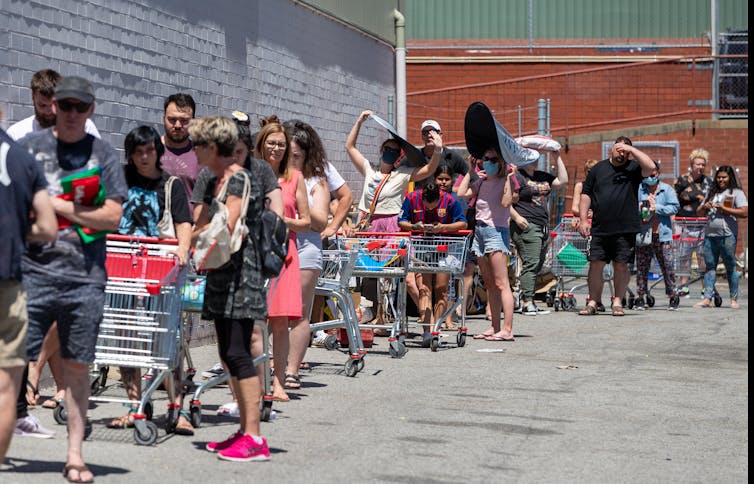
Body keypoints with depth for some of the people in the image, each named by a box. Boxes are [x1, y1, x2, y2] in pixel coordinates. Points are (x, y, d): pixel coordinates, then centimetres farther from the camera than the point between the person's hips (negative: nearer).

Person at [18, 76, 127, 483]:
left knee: (77, 366, 7)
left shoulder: (104, 155, 7)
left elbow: (113, 218, 0)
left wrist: (59, 207, -8)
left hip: (85, 277, 1)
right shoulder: (28, 147, 7)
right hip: (34, 270, 0)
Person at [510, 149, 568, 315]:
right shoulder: (516, 176, -4)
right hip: (526, 226, -8)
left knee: (537, 265, 6)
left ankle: (526, 302, 9)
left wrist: (557, 158, 16)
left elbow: (563, 181, 17)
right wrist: (516, 217, -19)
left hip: (543, 227, 8)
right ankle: (527, 303, -15)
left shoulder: (543, 176, 20)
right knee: (531, 264, -14)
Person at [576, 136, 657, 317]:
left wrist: (631, 149, -10)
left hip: (625, 229, -1)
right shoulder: (598, 169, 12)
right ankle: (594, 302, 9)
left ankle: (617, 302, 13)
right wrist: (583, 219, 3)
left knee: (621, 266, 2)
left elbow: (650, 166, -14)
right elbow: (586, 195, 12)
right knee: (595, 265, 0)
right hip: (599, 229, 2)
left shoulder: (632, 168, 7)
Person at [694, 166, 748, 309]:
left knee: (730, 267, 0)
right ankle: (707, 299, 0)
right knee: (709, 266, 2)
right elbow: (700, 213, 23)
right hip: (710, 235, 5)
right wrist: (704, 207, 1)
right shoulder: (712, 193, 19)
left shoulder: (736, 192, 2)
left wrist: (724, 209, -12)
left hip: (727, 235, -5)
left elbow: (744, 213, -9)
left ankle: (734, 299, 5)